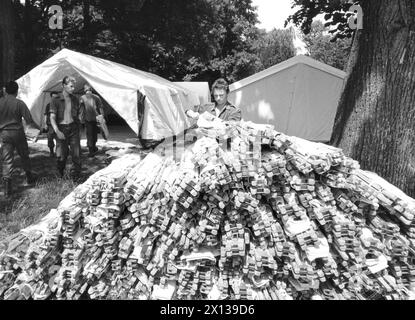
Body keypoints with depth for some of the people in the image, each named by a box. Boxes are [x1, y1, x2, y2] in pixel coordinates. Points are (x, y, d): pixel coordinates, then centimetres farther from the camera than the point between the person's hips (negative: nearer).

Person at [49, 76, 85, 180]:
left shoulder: (75, 99, 8)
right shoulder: (56, 101, -4)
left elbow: (79, 113, 19)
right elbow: (52, 118, -8)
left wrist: (81, 118, -5)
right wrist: (57, 131, -22)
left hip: (73, 129, 3)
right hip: (62, 129, -3)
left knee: (76, 154, -2)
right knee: (61, 155, 0)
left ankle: (75, 177, 10)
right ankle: (60, 175, 27)